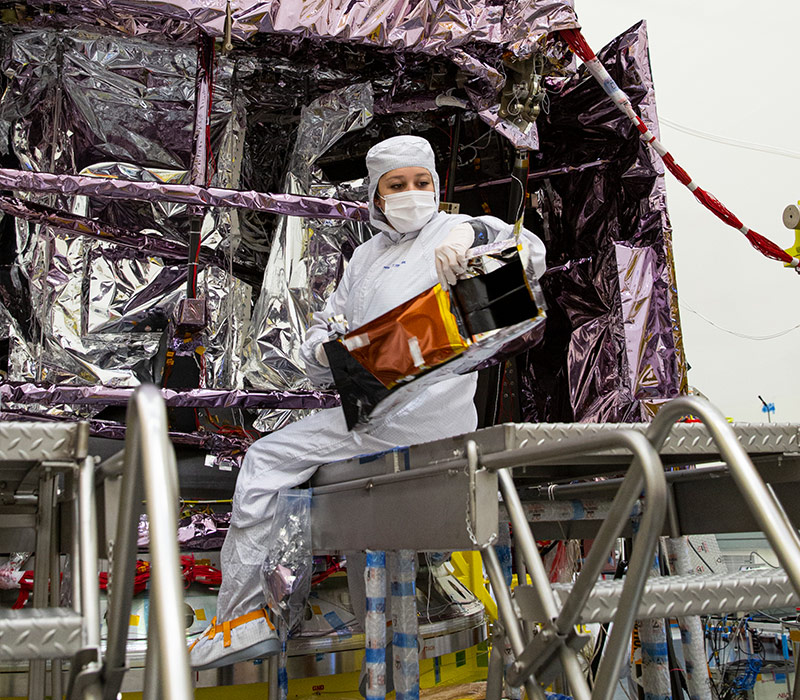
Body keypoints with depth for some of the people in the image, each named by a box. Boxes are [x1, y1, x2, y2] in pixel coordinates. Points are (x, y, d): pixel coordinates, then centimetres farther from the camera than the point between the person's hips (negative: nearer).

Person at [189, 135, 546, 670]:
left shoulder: (454, 231, 7)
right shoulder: (367, 255, 26)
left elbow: (531, 255, -8)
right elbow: (326, 324, 24)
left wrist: (475, 233, -28)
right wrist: (324, 348, 0)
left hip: (421, 409, -8)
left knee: (268, 459, -11)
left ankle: (245, 615, -2)